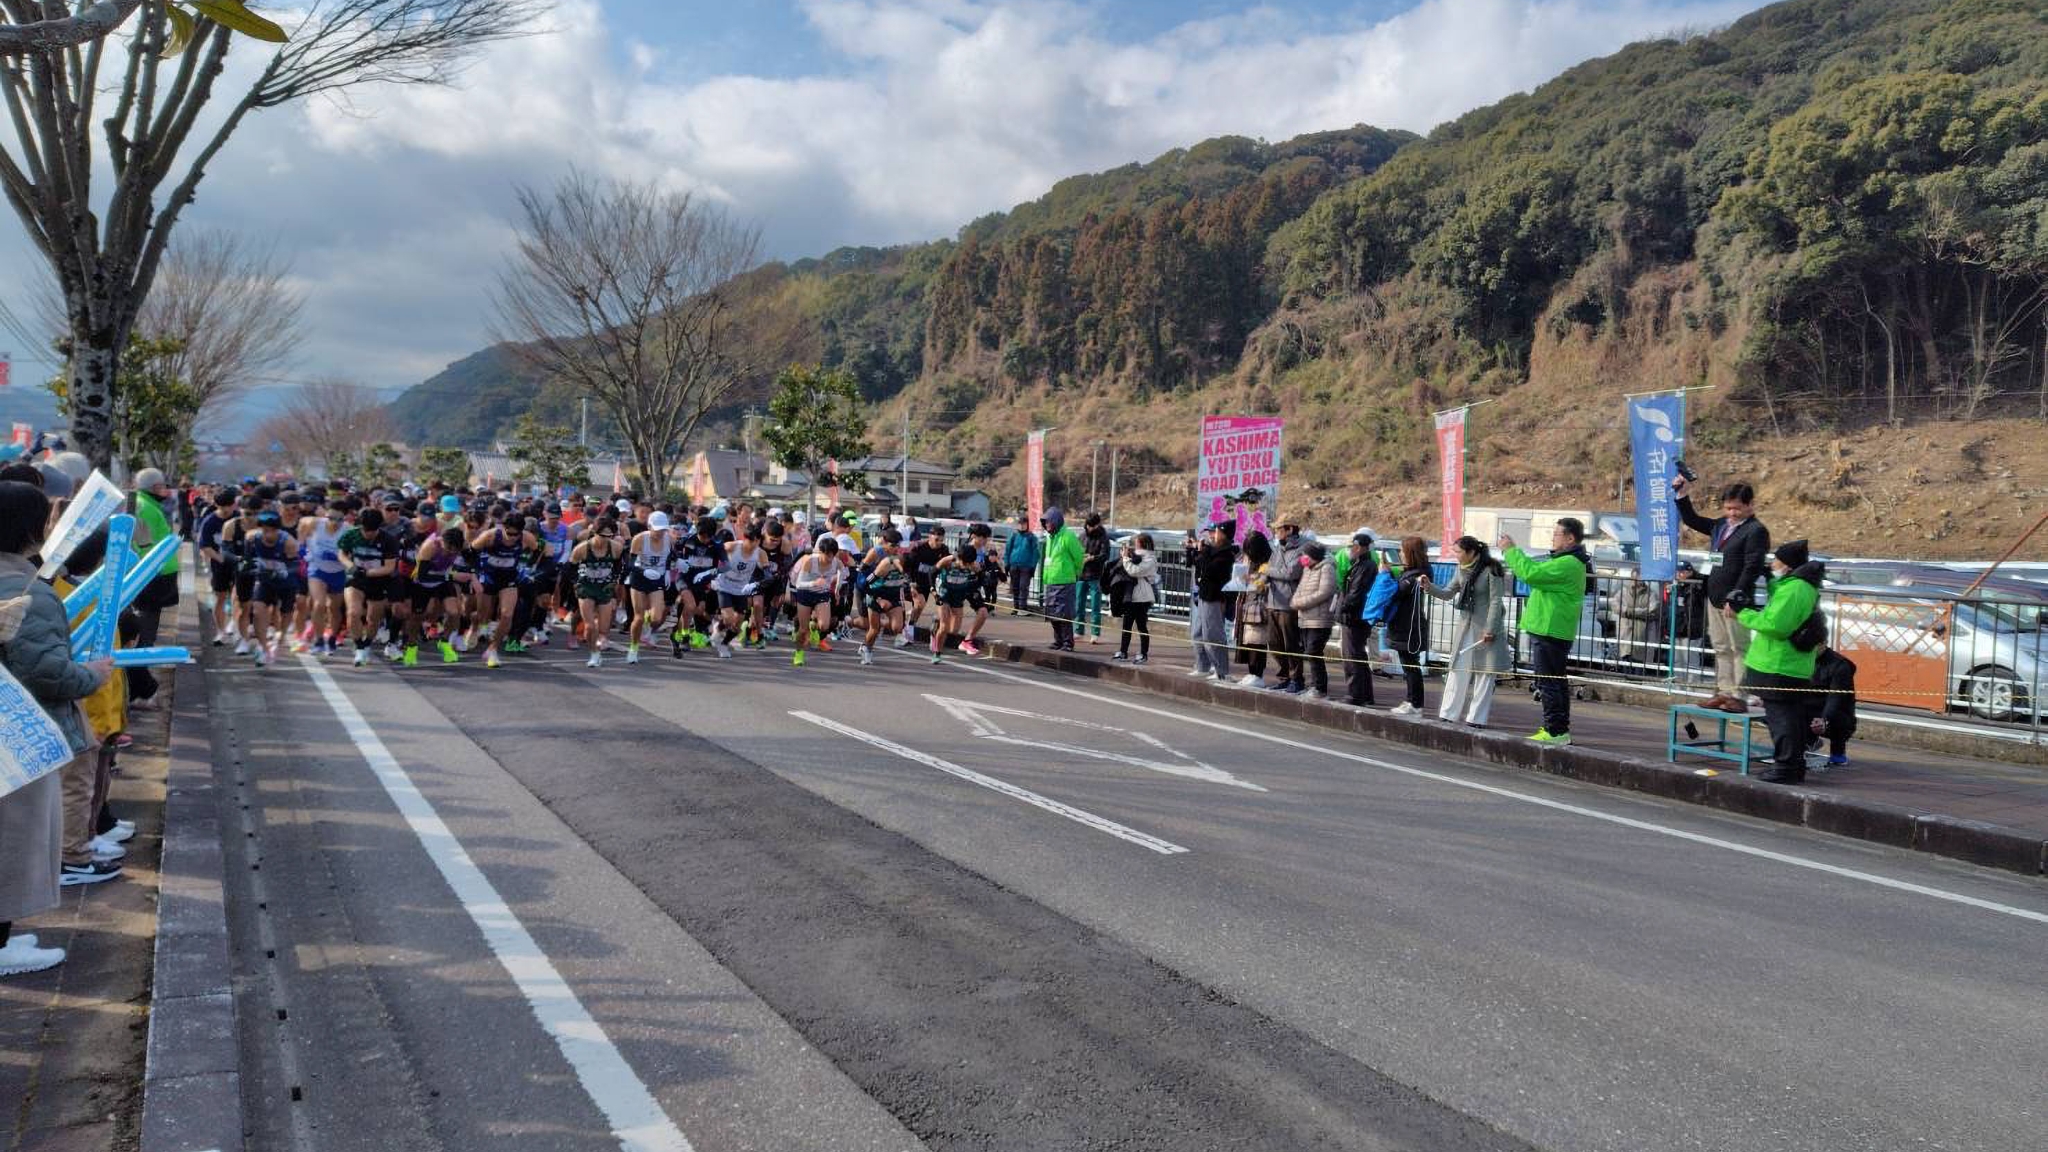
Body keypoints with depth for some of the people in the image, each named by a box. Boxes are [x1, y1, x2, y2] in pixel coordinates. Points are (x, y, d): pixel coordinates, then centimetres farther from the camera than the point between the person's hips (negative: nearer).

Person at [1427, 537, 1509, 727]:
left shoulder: (1491, 570, -12)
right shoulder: (1462, 570, 7)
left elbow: (1496, 601, -13)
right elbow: (1447, 594, 12)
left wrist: (1490, 630, -17)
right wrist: (1429, 588, -6)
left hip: (1485, 627, -6)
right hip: (1465, 625, 7)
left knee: (1484, 672, 1)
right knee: (1458, 670, 6)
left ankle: (1477, 718, 6)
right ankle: (1449, 714, 11)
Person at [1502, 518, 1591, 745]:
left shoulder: (1567, 564, -18)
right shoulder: (1567, 561, 19)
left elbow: (1531, 573, -23)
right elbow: (1537, 571, 20)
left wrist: (1511, 550, -13)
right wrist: (1511, 551, 12)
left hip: (1549, 632, -11)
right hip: (1553, 631, 11)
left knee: (1548, 683, -7)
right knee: (1556, 681, 15)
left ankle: (1555, 731, -5)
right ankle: (1561, 730, 22)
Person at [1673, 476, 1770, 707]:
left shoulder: (1756, 531, -10)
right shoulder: (1721, 525, 12)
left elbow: (1752, 568, -17)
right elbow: (1693, 521, 28)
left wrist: (1735, 598, -21)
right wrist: (1683, 496, 16)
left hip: (1736, 601, -8)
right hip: (1715, 597, 8)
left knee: (1739, 648, -5)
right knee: (1721, 648, 13)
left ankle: (1738, 697, -4)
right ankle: (1724, 692, 20)